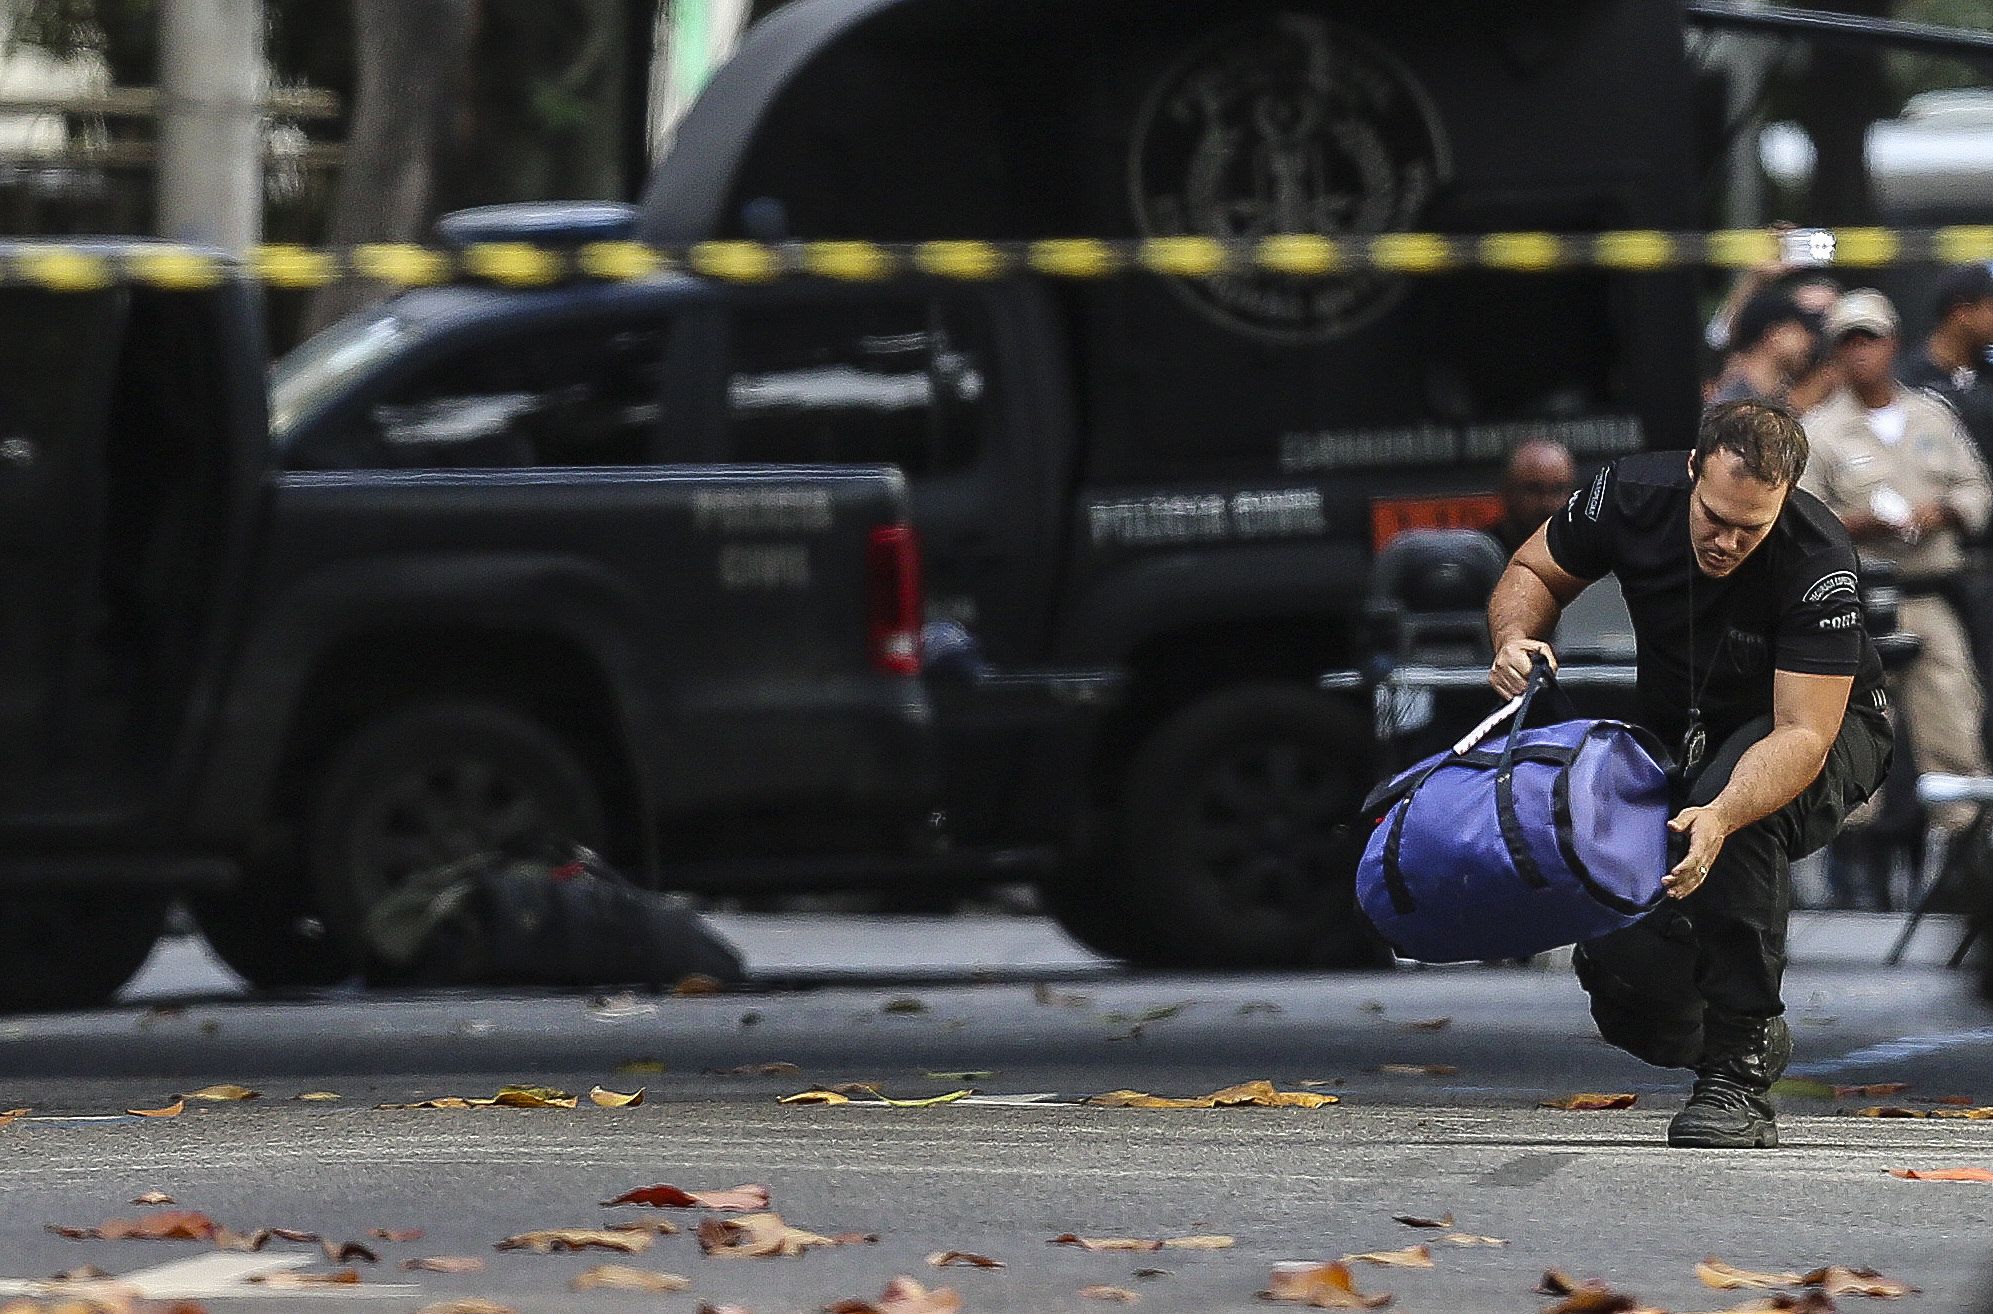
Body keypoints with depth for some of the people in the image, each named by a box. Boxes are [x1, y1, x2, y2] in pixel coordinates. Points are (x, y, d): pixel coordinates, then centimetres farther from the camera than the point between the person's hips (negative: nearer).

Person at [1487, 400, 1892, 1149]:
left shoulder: (1818, 564, -33)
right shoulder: (1633, 495, -22)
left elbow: (1802, 734, -38)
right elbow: (1535, 573, -4)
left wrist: (1720, 818, -55)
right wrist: (1516, 637, -27)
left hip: (1825, 729, -4)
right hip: (1677, 733, 4)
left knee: (1736, 811, -39)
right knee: (1618, 964, -14)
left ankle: (1740, 1073, -29)